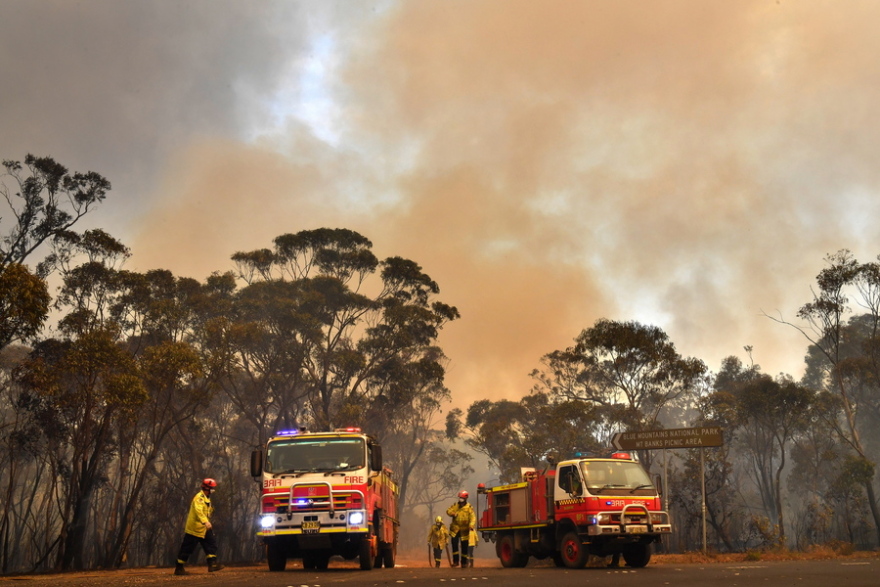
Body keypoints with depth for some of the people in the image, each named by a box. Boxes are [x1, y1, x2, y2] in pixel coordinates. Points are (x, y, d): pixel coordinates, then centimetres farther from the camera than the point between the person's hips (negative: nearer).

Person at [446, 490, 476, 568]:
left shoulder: (469, 508, -7)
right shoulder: (455, 506, 7)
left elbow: (473, 517, -18)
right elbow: (448, 511, 0)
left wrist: (471, 525, -37)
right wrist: (453, 513, -23)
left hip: (464, 530, -2)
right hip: (455, 529, 3)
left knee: (464, 546, 4)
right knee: (454, 544, -6)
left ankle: (464, 562, 17)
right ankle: (455, 561, 2)